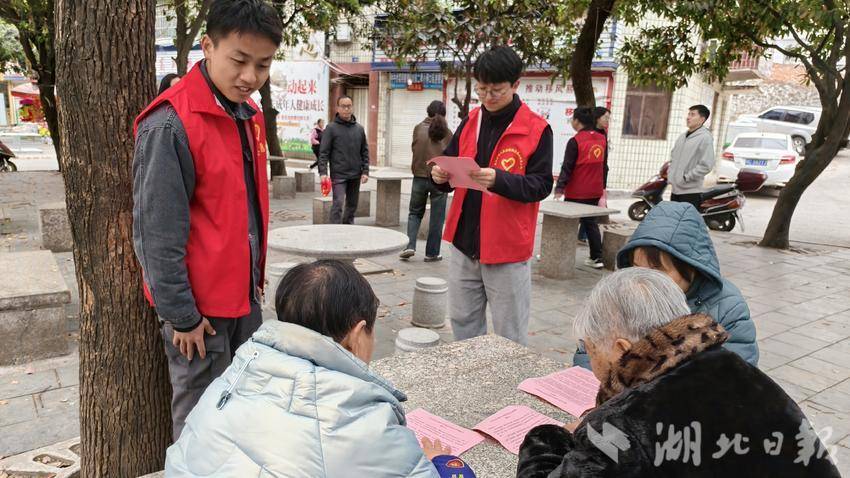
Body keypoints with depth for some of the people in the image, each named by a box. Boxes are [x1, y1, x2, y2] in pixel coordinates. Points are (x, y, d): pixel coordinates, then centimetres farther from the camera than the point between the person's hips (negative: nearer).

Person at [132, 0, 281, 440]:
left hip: (244, 295, 8)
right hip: (199, 303, -7)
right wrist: (180, 314, -15)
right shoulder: (170, 124, -19)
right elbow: (157, 232, -19)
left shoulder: (248, 114, 6)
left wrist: (255, 277, 15)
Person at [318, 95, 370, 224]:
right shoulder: (331, 128, -3)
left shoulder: (359, 129, 10)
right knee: (338, 204, -12)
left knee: (352, 205, 12)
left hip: (355, 175, 5)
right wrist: (323, 172, -16)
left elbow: (364, 152, 12)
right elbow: (323, 152, -6)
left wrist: (365, 171, 3)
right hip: (338, 175, -5)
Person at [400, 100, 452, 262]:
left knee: (415, 212, 16)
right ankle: (432, 253, 11)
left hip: (420, 177, 1)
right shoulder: (446, 132, -2)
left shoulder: (419, 128, -1)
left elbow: (414, 149, 9)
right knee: (437, 217, 8)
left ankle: (410, 246, 2)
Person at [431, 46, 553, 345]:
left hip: (507, 247, -5)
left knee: (509, 335, 5)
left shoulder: (537, 129, -7)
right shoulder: (470, 122, 9)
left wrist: (499, 179, -28)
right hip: (465, 242, 6)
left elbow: (541, 185, -11)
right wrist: (441, 176, -9)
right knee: (463, 322, 17)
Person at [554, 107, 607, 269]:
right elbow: (603, 165, 14)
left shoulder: (575, 141, -14)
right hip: (595, 191, 6)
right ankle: (597, 258, 15)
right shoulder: (602, 139, 6)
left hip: (576, 193, -6)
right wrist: (602, 187, 22)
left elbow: (567, 167, -16)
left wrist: (560, 188, -15)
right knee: (591, 223, 15)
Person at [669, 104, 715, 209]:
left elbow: (706, 165, -18)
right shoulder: (683, 136, 15)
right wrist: (670, 173, 13)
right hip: (676, 189, 9)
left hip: (690, 192, -9)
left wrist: (686, 178, -17)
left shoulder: (705, 138, -11)